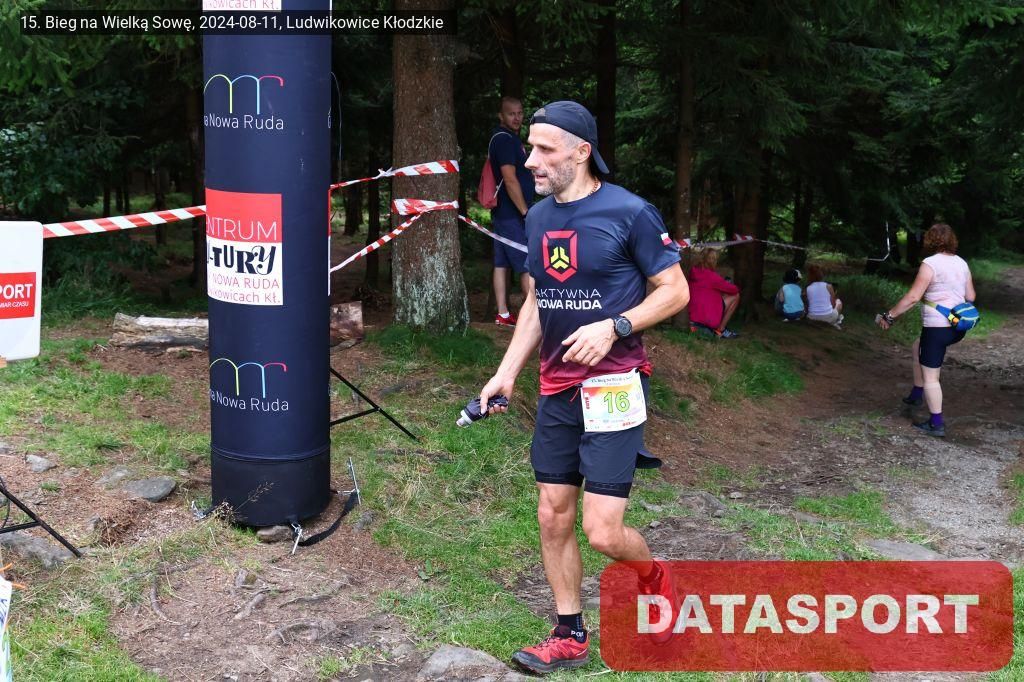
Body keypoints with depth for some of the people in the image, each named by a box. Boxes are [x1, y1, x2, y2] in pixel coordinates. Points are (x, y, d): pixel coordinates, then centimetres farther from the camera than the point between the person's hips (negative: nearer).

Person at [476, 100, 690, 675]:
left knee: (602, 531, -8)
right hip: (557, 390, 6)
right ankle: (570, 639, 23)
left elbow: (676, 292, -7)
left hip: (614, 385, -6)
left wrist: (612, 328, -19)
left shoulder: (630, 212, -11)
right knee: (553, 517, 8)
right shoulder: (538, 218, 9)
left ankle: (654, 575, 25)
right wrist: (507, 372, 11)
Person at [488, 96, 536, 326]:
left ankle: (503, 314, 12)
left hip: (503, 213, 10)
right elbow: (510, 180, -21)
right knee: (528, 264, -6)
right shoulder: (504, 139, -15)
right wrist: (526, 213, -20)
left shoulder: (506, 138, 17)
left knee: (502, 263, 8)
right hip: (513, 213, -10)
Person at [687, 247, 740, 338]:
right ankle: (720, 330, 8)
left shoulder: (692, 273, 1)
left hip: (693, 317, 8)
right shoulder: (711, 276, -19)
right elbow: (734, 289, -7)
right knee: (735, 296, 5)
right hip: (709, 319, -8)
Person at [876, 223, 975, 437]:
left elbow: (913, 297, -20)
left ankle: (936, 424, 7)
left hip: (937, 326, -8)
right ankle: (916, 394, 34)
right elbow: (970, 297, 11)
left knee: (930, 376, 3)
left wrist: (889, 315, -13)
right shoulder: (962, 263, 7)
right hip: (959, 326, 8)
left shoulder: (930, 263, -14)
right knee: (917, 349, 30)